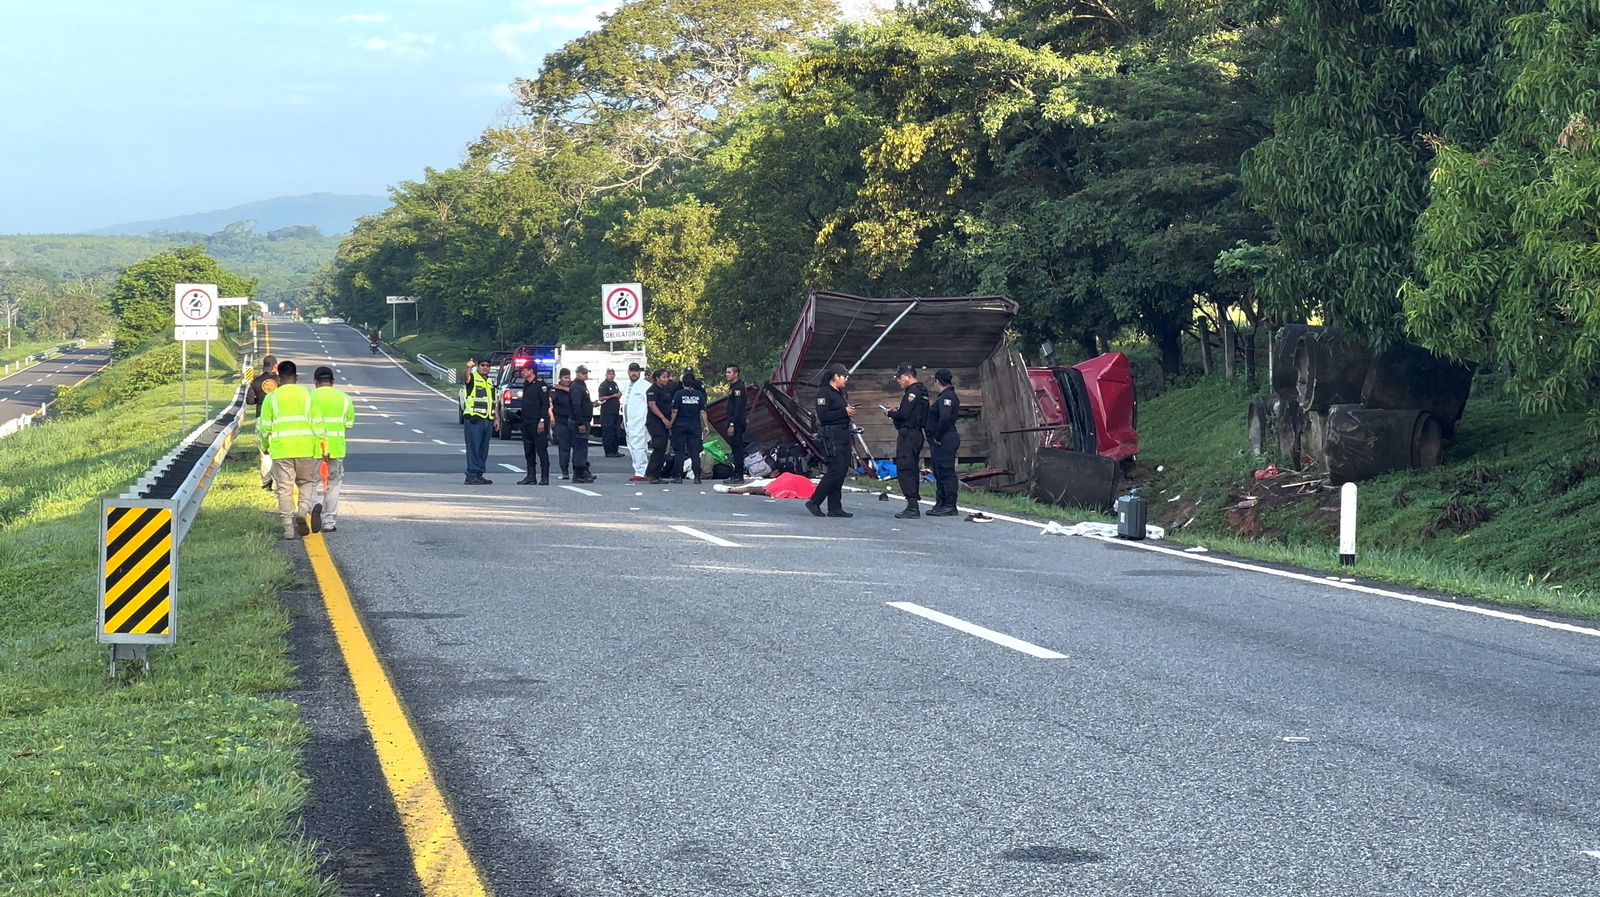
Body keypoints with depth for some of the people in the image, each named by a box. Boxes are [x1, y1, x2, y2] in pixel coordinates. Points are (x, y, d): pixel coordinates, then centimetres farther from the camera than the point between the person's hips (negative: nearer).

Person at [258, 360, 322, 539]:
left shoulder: (271, 397, 1)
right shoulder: (307, 394, 4)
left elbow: (265, 426, 3)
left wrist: (265, 446, 19)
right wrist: (319, 446, 6)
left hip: (281, 449, -1)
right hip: (306, 448, 1)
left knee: (284, 488, 5)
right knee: (306, 482, 16)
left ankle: (288, 527, 2)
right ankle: (303, 510, -11)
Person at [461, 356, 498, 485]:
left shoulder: (490, 382, 21)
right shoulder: (472, 378, -1)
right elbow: (465, 378, -27)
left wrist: (496, 418, 18)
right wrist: (468, 368, -48)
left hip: (488, 420, 7)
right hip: (474, 419, -7)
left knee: (483, 449, 9)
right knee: (473, 448, -9)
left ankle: (479, 474, 14)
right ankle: (472, 475, -10)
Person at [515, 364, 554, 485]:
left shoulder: (541, 384, -10)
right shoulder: (526, 384, 16)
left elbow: (545, 404, -14)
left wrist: (542, 421, -19)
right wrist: (521, 411, 12)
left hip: (538, 423, -9)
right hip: (526, 423, 9)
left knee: (541, 450, -7)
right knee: (528, 451, 9)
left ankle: (544, 477, -5)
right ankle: (531, 477, 14)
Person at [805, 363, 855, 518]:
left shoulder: (840, 393, 20)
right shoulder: (824, 392, -9)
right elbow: (822, 415, -19)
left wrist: (850, 411, 7)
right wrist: (844, 412, -16)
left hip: (844, 434, 10)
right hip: (832, 434, -10)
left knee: (842, 470, 6)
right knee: (836, 469, -14)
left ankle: (835, 508, 9)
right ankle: (814, 502, -6)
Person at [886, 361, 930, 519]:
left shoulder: (913, 392, -14)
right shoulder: (921, 391, 19)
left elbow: (904, 414, -21)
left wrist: (889, 413, -4)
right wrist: (896, 412, 11)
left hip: (908, 435, -11)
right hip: (916, 434, 11)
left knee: (905, 470, -11)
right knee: (912, 470, 13)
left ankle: (912, 507, -15)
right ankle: (914, 507, 16)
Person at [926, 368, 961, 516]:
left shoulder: (947, 396, -14)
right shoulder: (944, 396, 18)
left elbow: (945, 418, -26)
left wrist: (938, 437, -19)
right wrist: (934, 438, 14)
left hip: (944, 441, -11)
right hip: (941, 441, 11)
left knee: (946, 472, -8)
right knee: (939, 473, 15)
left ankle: (950, 506, -7)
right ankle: (940, 504, 21)